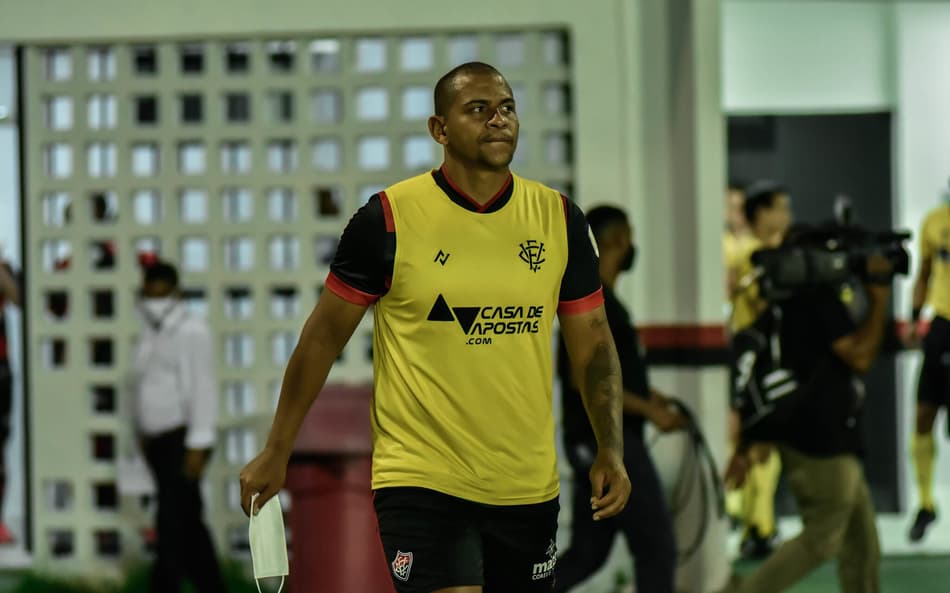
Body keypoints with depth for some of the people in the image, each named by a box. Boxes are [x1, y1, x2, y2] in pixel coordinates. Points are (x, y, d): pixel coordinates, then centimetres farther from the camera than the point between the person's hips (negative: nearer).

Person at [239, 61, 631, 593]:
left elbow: (593, 341, 9)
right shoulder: (388, 219, -7)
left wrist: (612, 449, -4)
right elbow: (324, 335, 2)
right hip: (421, 485, -4)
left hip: (528, 488, 4)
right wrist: (277, 452, 3)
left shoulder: (559, 219, 3)